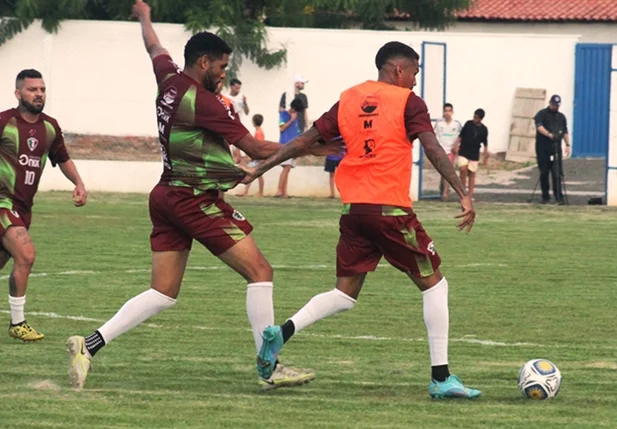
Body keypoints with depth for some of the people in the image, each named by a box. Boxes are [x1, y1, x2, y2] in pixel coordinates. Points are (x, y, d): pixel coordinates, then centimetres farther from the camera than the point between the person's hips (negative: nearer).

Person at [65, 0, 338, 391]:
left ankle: (89, 344, 0)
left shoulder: (169, 82, 6)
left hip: (167, 196, 9)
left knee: (163, 294, 10)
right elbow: (254, 147, -13)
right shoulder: (203, 102, -16)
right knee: (259, 272, -5)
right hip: (197, 199, -9)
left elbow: (155, 48, 30)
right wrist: (308, 149, -6)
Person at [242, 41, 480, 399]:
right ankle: (441, 378, 4)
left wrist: (260, 168, 21)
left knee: (345, 295, 14)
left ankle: (283, 332, -11)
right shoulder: (408, 102, -2)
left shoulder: (349, 100, 13)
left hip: (353, 209, 5)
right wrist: (463, 194, -17)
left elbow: (304, 141, 14)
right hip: (392, 209, -5)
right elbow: (433, 149, -13)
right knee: (433, 284, 9)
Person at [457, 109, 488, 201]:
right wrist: (457, 145, -3)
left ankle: (470, 196, 6)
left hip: (474, 155, 1)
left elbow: (485, 144, 7)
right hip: (463, 152, -1)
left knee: (472, 174, 3)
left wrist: (485, 156, 5)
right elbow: (461, 136, 6)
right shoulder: (468, 124, -1)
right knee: (463, 169, -18)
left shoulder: (483, 129, 0)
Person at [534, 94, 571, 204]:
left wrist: (567, 145, 6)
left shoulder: (561, 117, 17)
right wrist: (549, 134, -30)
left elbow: (565, 132, 18)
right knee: (544, 173, 2)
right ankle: (545, 197, 9)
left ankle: (559, 197, -8)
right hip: (543, 149, -3)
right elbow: (539, 126, -14)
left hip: (556, 149, 3)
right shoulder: (542, 114, 2)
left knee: (557, 174, -6)